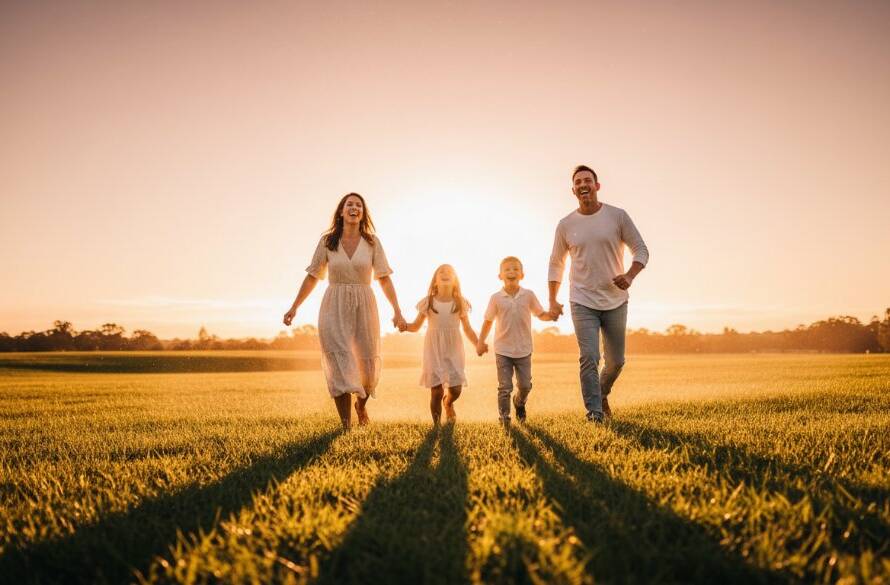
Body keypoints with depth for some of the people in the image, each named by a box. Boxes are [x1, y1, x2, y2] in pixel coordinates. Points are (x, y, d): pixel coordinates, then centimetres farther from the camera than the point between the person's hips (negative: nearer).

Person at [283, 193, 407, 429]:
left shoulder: (372, 242, 2)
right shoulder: (327, 241, 2)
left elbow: (384, 279, 1)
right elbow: (312, 277, 7)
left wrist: (397, 311, -5)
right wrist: (294, 307, 5)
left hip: (364, 307, 1)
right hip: (334, 308, -1)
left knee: (368, 366, 6)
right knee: (340, 367, -9)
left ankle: (361, 404, 38)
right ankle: (346, 425, -3)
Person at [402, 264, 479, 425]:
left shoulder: (460, 303, 5)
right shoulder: (428, 302, 1)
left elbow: (467, 329, 8)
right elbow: (416, 326, 3)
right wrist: (404, 326, -18)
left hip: (453, 350, 1)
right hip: (434, 351, -1)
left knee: (455, 389, -3)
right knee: (436, 390, -2)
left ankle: (448, 403, 34)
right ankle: (437, 425, 14)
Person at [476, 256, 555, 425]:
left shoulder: (528, 295, -3)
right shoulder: (496, 298, -6)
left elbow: (541, 314, 4)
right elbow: (488, 321, 2)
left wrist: (550, 315, -18)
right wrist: (481, 342, -1)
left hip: (524, 350, 2)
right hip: (503, 350, -2)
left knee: (525, 385, 10)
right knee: (505, 387, -2)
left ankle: (519, 403, 41)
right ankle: (504, 418, 10)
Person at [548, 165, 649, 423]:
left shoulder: (617, 216, -3)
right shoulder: (566, 225, 1)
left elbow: (641, 249, 1)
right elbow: (556, 264, 11)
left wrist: (630, 275, -19)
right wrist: (552, 301, 5)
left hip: (615, 300, 1)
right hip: (583, 302, -1)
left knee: (616, 361, 11)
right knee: (589, 358, -14)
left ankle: (602, 393, 39)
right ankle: (594, 411, -4)